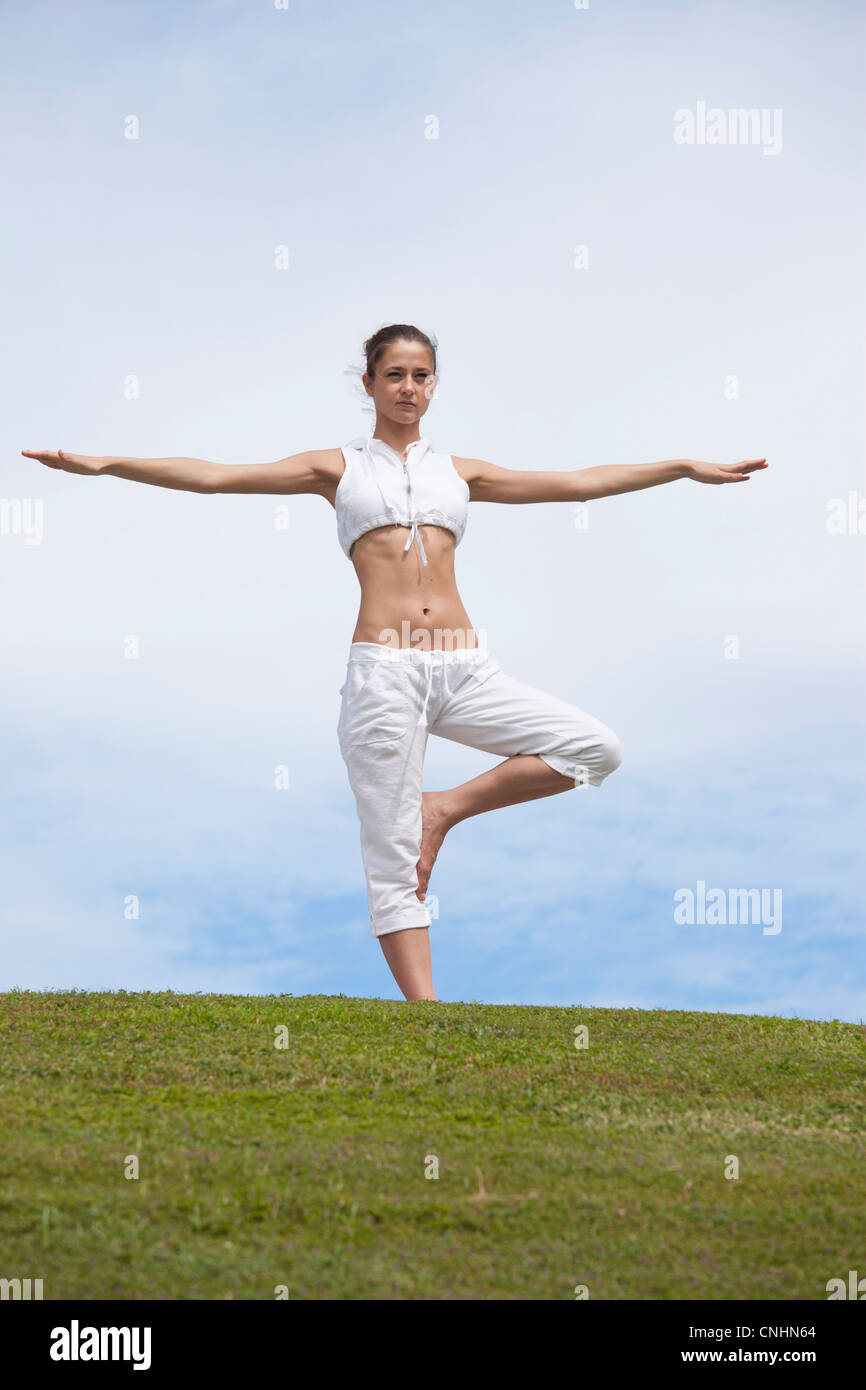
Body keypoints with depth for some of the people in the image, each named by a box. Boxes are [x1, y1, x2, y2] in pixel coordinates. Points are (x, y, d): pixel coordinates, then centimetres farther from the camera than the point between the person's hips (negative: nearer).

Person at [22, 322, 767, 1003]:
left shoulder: (459, 471, 17)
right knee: (393, 862, -5)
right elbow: (211, 475, 2)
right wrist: (104, 464, -6)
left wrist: (687, 466, 20)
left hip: (462, 666, 4)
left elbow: (579, 482, 20)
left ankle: (447, 807, 3)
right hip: (383, 668, -4)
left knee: (598, 748, -8)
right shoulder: (337, 467, 9)